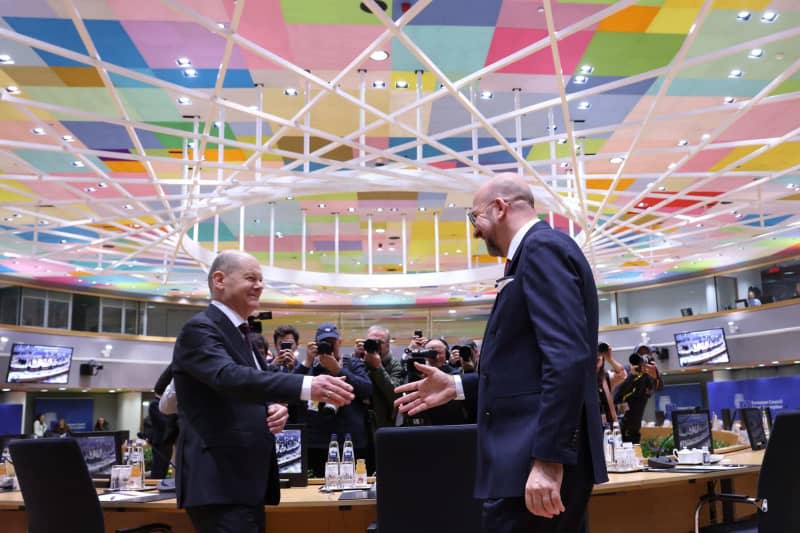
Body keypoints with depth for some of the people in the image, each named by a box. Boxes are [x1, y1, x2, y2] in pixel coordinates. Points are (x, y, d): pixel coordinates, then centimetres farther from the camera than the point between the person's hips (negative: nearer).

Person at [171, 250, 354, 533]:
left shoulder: (239, 332, 18)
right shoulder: (199, 329, -12)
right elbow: (230, 377, -30)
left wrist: (273, 409, -2)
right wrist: (307, 385, -41)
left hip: (246, 479, 9)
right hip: (220, 483, -9)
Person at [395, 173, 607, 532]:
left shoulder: (542, 247, -11)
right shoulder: (536, 253, 19)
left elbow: (568, 358, -22)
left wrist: (548, 459, -25)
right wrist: (457, 386, 17)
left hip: (540, 460, -10)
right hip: (532, 454, 10)